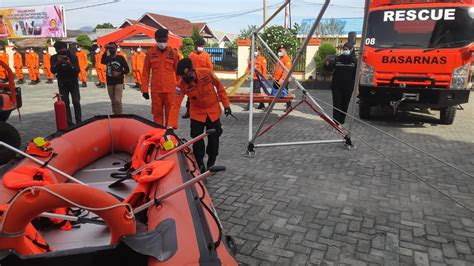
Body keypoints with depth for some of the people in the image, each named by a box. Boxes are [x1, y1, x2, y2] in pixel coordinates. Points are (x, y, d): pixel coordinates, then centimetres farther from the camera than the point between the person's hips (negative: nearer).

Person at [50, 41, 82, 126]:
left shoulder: (73, 57, -9)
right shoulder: (54, 58, -3)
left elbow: (77, 70, -16)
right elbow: (53, 70, -15)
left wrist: (70, 64, -33)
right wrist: (59, 62, -28)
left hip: (73, 82, -1)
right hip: (62, 83, 2)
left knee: (76, 102, -6)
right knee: (65, 103, 1)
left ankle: (79, 122, 3)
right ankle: (69, 123, 7)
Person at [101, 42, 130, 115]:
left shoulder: (120, 58, 1)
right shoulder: (107, 58, 6)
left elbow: (127, 70, 2)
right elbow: (102, 61, -18)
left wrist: (119, 73, -14)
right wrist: (106, 51, -24)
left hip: (119, 82, -3)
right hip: (110, 83, 3)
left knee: (117, 100, -15)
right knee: (113, 102, 11)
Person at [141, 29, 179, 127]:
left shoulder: (173, 53, 2)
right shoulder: (150, 52, 2)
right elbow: (145, 72, 4)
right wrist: (145, 89, 1)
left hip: (170, 89, 0)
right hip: (155, 89, 1)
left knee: (170, 113, 5)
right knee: (157, 113, 9)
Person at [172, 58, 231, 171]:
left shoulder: (207, 73, -24)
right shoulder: (182, 84, -24)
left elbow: (219, 87, -8)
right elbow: (176, 105, -26)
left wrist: (226, 104, -6)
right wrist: (172, 125, -33)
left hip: (213, 111, 0)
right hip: (197, 113, 0)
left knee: (214, 139, 6)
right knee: (197, 140, -3)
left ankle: (211, 164, 26)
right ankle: (200, 165, 17)